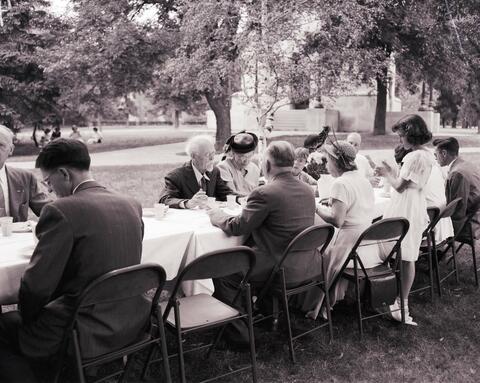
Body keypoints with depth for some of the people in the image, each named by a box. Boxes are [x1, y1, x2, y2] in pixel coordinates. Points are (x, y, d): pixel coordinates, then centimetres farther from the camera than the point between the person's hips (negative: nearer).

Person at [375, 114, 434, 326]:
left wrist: (387, 174, -1)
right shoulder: (427, 155, 10)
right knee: (408, 258, 13)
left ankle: (400, 304, 8)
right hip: (417, 211, 9)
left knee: (400, 259, -1)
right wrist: (391, 172, 12)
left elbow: (400, 187, -17)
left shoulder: (414, 157, -20)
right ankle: (403, 302, 23)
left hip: (404, 213, -9)